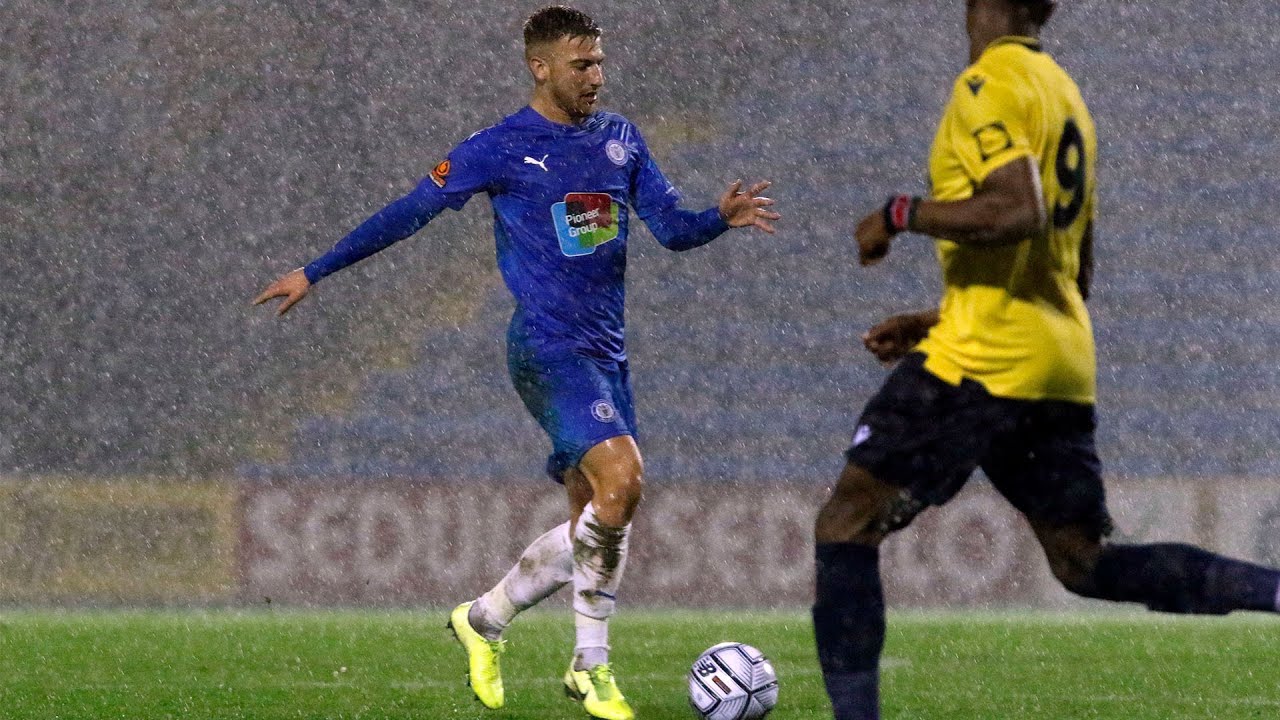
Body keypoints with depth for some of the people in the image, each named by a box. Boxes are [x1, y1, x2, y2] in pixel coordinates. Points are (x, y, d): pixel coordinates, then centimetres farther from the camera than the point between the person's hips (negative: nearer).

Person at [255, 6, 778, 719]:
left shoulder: (621, 138, 12)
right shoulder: (501, 149, -5)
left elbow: (673, 227, 11)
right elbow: (411, 212, 0)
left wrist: (723, 218, -12)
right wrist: (315, 272, 1)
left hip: (608, 352, 7)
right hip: (548, 347, -7)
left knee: (595, 521, 5)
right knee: (621, 479, -24)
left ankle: (484, 620, 26)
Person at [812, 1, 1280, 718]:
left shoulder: (991, 83, -9)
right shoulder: (1066, 95, 19)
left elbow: (1016, 211, -25)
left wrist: (900, 214, -12)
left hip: (983, 362, -8)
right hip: (1064, 368, 8)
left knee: (846, 525, -1)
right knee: (1089, 564, 12)